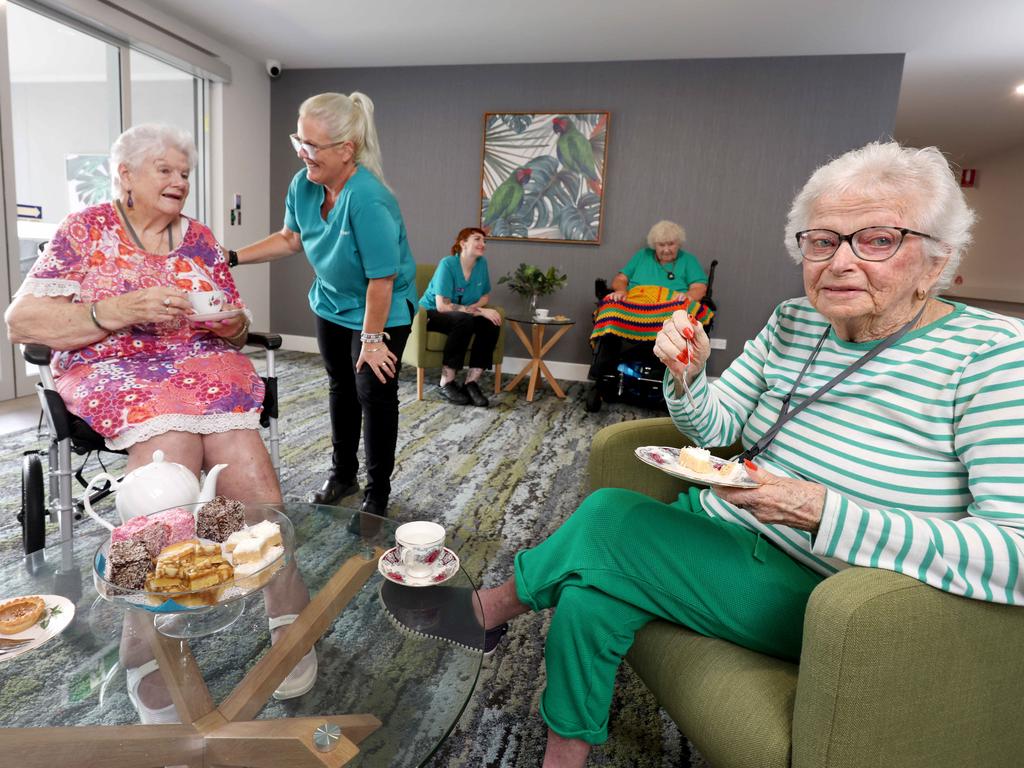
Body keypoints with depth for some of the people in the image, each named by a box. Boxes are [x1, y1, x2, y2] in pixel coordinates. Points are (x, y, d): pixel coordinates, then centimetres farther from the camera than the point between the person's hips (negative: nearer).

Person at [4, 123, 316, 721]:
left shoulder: (200, 238, 17)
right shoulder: (84, 231, 8)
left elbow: (237, 330, 18)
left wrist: (231, 324, -7)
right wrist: (123, 310, -15)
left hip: (206, 368, 3)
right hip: (116, 373, -2)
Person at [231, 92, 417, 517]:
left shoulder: (368, 200, -34)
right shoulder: (303, 184, -11)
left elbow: (381, 279, -30)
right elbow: (290, 238, 6)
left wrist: (372, 338, -22)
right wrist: (234, 257, -1)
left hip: (382, 311, -7)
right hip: (331, 303, 8)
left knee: (374, 394, -2)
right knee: (341, 386, 18)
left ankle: (377, 494, 16)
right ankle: (342, 473, 37)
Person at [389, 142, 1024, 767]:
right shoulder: (793, 322, 2)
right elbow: (714, 428, 7)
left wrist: (818, 509, -34)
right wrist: (688, 379, -16)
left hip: (812, 593, -5)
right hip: (718, 531, 6)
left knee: (608, 515, -21)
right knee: (591, 595, -20)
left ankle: (494, 606, 6)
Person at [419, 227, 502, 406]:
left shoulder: (482, 263, -4)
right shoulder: (447, 264, -21)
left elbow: (484, 296, 7)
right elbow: (442, 306, -27)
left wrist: (471, 308, -16)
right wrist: (480, 311, -30)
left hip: (462, 316, 6)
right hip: (431, 313, -6)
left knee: (491, 323, -22)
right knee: (465, 321, -35)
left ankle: (471, 382, -22)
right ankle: (446, 383, -27)